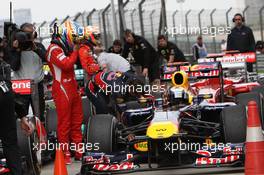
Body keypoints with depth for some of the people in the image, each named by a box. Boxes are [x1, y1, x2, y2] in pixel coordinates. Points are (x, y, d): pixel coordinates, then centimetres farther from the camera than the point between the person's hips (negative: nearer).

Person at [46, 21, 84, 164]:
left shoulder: (65, 48, 18)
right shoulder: (54, 49, -13)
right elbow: (66, 64, -25)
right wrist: (75, 51, -13)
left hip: (72, 89, 10)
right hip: (62, 90, -10)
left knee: (77, 121, 13)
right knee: (64, 123, -4)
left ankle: (79, 152, 20)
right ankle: (65, 154, 2)